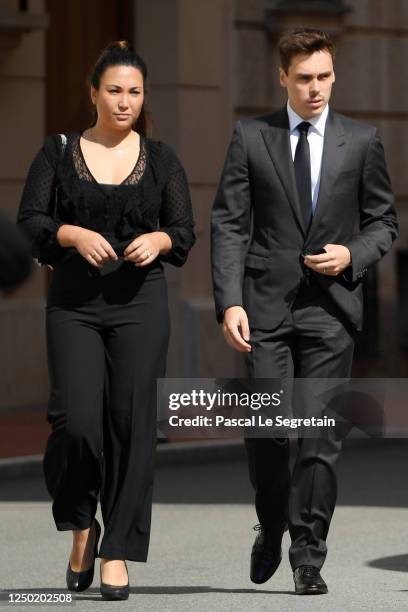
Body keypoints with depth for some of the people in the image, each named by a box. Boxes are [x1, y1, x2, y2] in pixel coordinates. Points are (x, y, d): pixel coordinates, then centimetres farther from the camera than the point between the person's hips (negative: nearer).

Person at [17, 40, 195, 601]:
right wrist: (74, 234, -17)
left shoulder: (161, 159, 9)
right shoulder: (59, 153, 6)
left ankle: (117, 553, 3)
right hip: (74, 303, -1)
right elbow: (30, 219, 0)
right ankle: (81, 526, 13)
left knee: (132, 421, -4)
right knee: (76, 419, -13)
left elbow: (185, 231, 7)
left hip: (141, 304, 1)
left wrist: (159, 239, -14)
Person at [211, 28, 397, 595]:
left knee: (319, 433, -3)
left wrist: (351, 254, -8)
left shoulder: (361, 141, 6)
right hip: (267, 304, 0)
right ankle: (272, 528, 22)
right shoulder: (250, 138, 4)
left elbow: (384, 220, 13)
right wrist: (230, 302, -9)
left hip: (330, 305, 0)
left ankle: (308, 558, 3)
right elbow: (229, 224, 1)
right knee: (267, 429, -5)